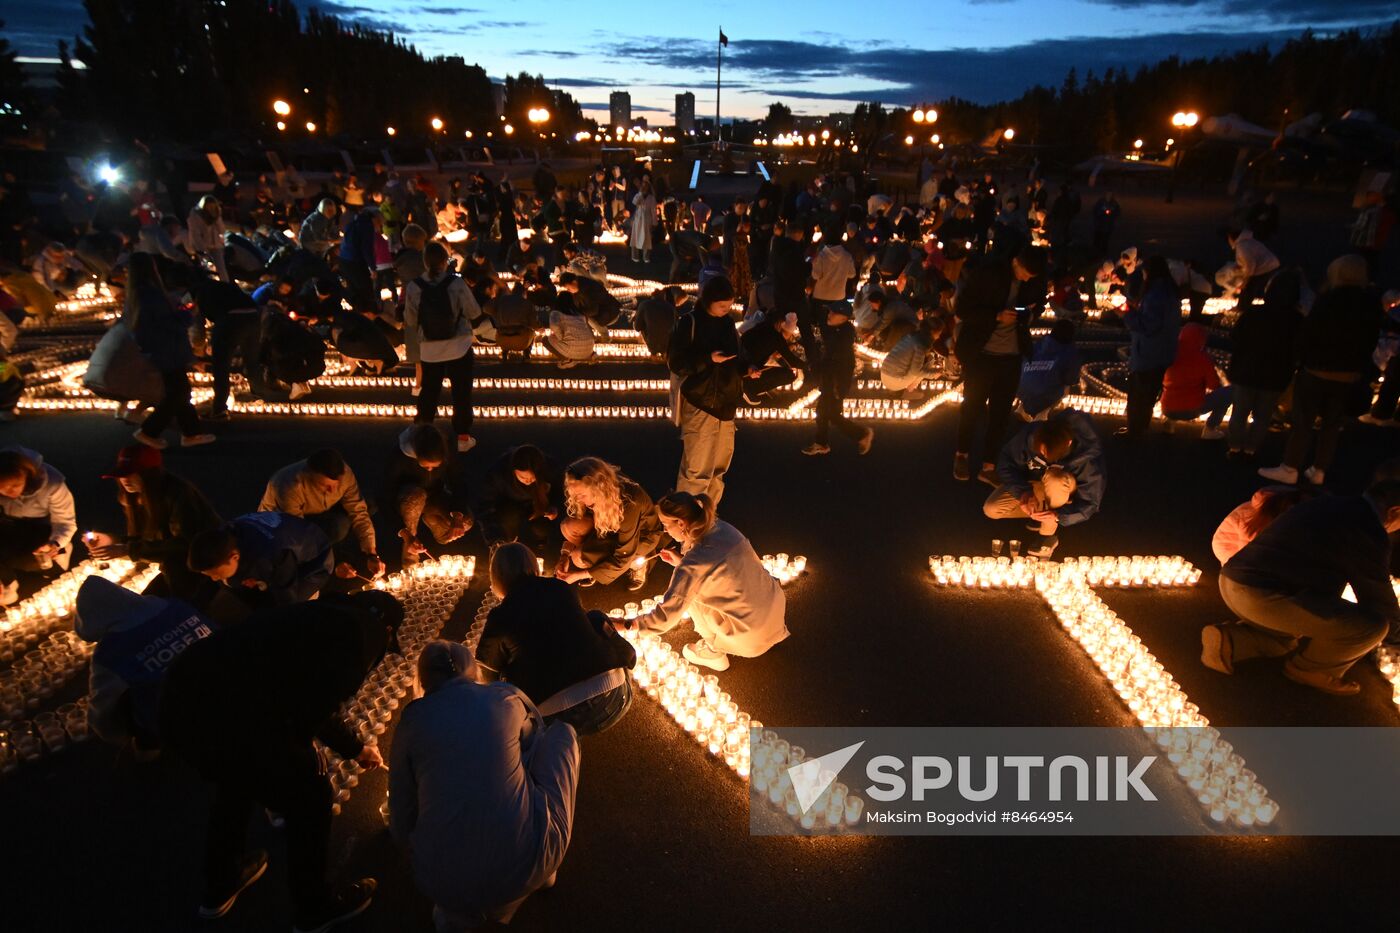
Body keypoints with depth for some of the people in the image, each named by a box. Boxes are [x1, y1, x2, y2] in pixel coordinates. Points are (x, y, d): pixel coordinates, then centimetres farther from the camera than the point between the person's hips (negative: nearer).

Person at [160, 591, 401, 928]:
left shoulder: (321, 616, 25)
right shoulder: (362, 630, 0)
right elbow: (316, 705, -12)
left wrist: (355, 748, 52)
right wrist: (300, 755, 10)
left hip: (178, 703, 9)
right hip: (228, 717, -9)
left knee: (237, 778, 36)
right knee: (309, 799, 15)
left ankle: (219, 888, 56)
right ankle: (315, 909, 35)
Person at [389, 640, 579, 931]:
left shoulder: (412, 719, 5)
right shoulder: (508, 697, 4)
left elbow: (401, 826, 11)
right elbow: (537, 741, 27)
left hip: (445, 882, 3)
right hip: (527, 866, -2)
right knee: (562, 733, 18)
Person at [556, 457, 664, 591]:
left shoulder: (629, 503, -39)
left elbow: (622, 558, -31)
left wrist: (581, 574, -27)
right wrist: (565, 555, -15)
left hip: (643, 534, -5)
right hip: (613, 527, 6)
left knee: (580, 558, -25)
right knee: (568, 526, -22)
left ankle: (637, 563, -2)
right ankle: (598, 568, 2)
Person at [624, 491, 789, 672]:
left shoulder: (692, 565, -23)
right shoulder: (722, 528, -4)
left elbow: (664, 618, -19)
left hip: (755, 637, -7)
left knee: (689, 593, 4)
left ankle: (713, 653, 18)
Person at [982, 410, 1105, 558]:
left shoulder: (1088, 456, -34)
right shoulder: (1030, 434, -30)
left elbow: (1090, 504, -26)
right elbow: (1006, 466, -18)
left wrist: (1058, 515, -42)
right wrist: (1023, 491, -34)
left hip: (1061, 492, -3)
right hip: (1031, 485, 3)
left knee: (1055, 480, -39)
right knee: (991, 509, -18)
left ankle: (1048, 535, -17)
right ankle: (1040, 512, 5)